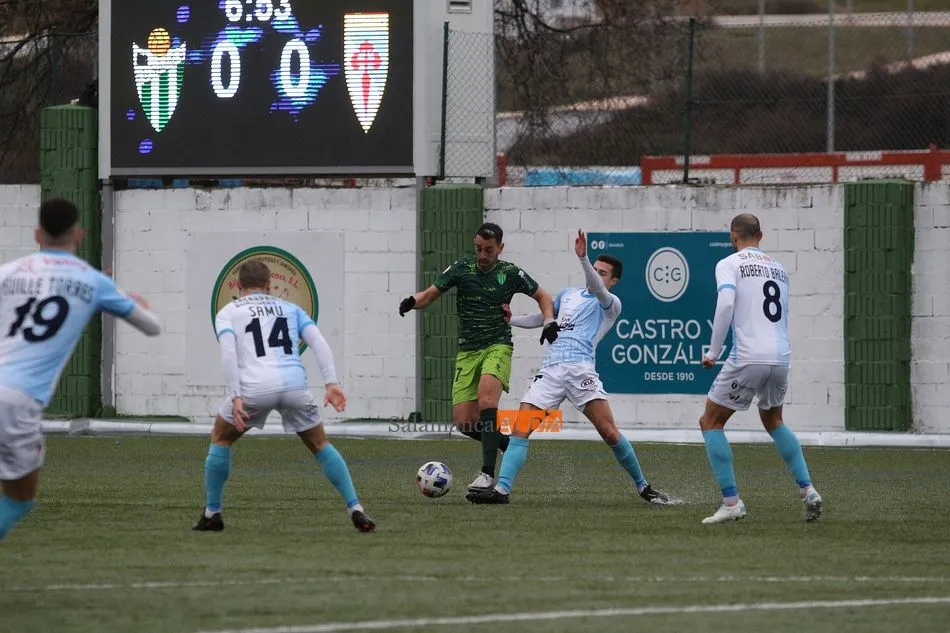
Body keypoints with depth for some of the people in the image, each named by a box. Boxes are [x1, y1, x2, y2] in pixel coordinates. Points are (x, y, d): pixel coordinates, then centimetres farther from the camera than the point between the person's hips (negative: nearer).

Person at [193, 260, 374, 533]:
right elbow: (319, 342, 10)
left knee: (220, 439, 24)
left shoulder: (228, 313, 18)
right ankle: (356, 510, 10)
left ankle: (212, 514, 21)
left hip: (254, 387, -2)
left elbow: (228, 352, -1)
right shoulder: (290, 309, 26)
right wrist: (331, 383, 2)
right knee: (320, 445, 21)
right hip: (294, 385, 2)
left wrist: (236, 397, -8)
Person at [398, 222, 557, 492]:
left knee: (486, 395, -32)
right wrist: (413, 301, -18)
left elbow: (544, 297, 14)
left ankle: (488, 473, -32)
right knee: (463, 422, -8)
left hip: (497, 346, -3)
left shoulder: (511, 274, 1)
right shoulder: (461, 269, 3)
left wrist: (549, 323, -4)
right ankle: (508, 443, 22)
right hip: (467, 351, 3)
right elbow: (430, 294, 4)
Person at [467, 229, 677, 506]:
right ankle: (501, 489, -13)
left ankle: (643, 487, 5)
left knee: (609, 432, -11)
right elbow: (540, 318, 38)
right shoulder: (568, 295, 26)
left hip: (580, 369, -5)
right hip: (550, 369, 5)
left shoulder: (611, 304, 7)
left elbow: (597, 289, -15)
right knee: (520, 428, -8)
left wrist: (582, 259, -31)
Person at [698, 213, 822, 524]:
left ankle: (731, 502, -1)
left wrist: (713, 352, -10)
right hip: (781, 356, 6)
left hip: (748, 358, -6)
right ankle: (808, 490, 16)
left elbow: (726, 303, -15)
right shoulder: (778, 268, 18)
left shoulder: (730, 264, 1)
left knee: (711, 422, 9)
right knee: (773, 421, 29)